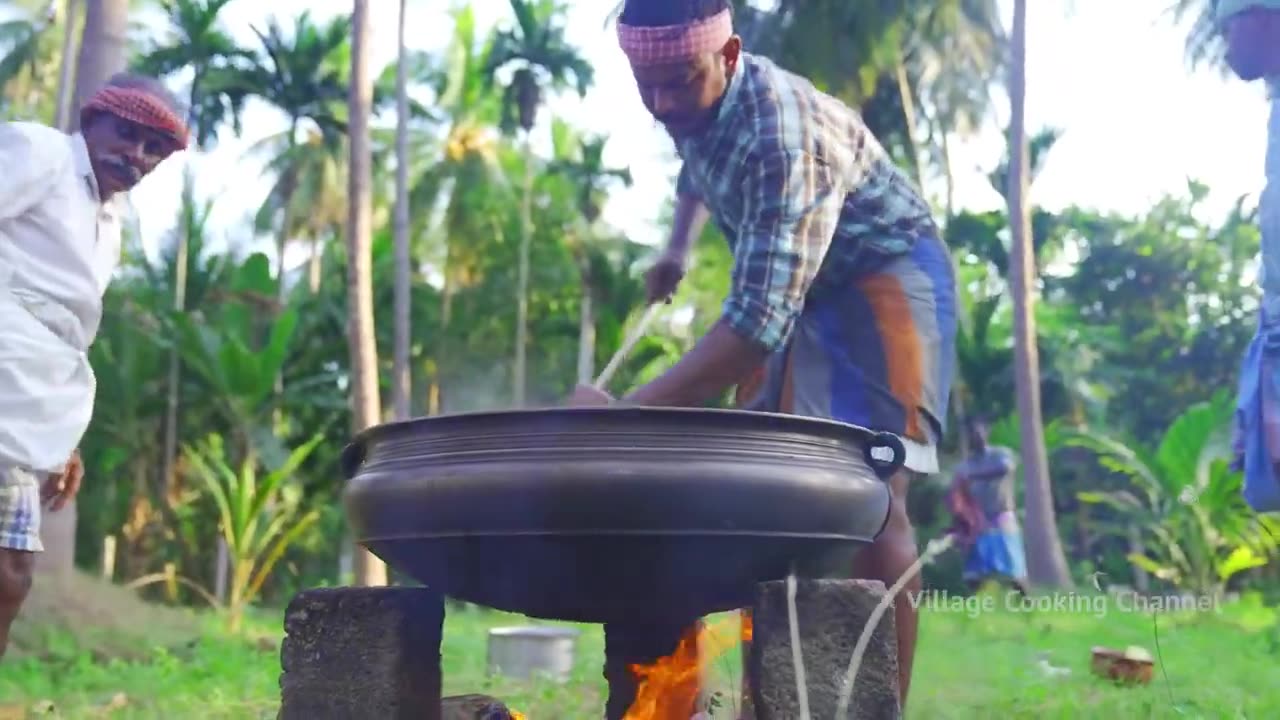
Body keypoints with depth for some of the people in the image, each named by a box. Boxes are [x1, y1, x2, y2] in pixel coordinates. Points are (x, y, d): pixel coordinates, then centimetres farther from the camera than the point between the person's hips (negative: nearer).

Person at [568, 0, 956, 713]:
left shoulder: (781, 136, -36)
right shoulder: (695, 103, -9)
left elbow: (759, 320, -43)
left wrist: (630, 413, -47)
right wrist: (679, 247, 13)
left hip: (886, 275, -8)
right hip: (797, 284, 9)